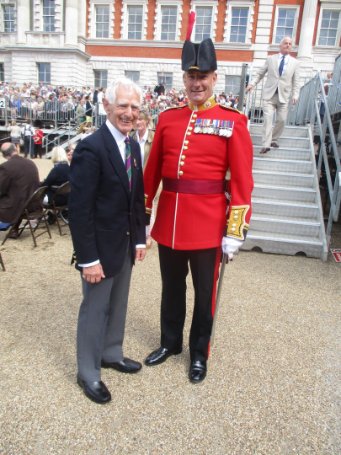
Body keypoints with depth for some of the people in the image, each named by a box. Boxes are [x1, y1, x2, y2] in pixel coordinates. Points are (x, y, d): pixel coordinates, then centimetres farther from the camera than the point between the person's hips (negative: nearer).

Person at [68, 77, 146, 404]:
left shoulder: (133, 146, 6)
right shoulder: (90, 148, -20)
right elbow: (79, 210, -21)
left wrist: (139, 238, 8)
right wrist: (88, 258, -20)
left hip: (126, 243, 7)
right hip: (101, 246, -7)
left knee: (118, 304, 21)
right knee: (95, 309, 9)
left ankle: (112, 354, 43)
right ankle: (88, 373, 30)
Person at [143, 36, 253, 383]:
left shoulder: (233, 122, -4)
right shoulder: (167, 119, 5)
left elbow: (242, 180, -7)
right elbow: (152, 172, 8)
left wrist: (235, 230, -11)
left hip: (208, 225, -3)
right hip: (168, 222, 4)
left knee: (205, 293, 13)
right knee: (171, 287, 19)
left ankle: (199, 353, 35)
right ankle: (170, 342, 41)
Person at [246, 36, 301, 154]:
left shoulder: (295, 63, 9)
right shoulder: (271, 59, 9)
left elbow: (296, 81, 6)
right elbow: (260, 74, 12)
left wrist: (295, 95, -6)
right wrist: (252, 84, -3)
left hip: (283, 96, 2)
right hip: (269, 94, -1)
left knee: (282, 120, 1)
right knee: (268, 119, -12)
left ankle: (274, 139, 22)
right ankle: (266, 145, -14)